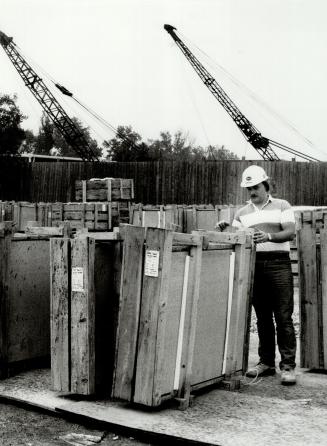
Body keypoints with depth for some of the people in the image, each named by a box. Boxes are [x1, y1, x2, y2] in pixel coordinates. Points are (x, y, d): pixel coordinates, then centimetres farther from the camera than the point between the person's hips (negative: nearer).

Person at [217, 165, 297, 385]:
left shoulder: (282, 206, 6)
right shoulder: (243, 212, 16)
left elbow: (290, 232, -6)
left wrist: (268, 236, -22)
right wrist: (224, 231, -8)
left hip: (278, 264, -4)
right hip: (254, 265, 4)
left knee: (283, 317, -7)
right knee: (262, 317, 8)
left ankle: (288, 365, -4)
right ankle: (266, 362, 16)